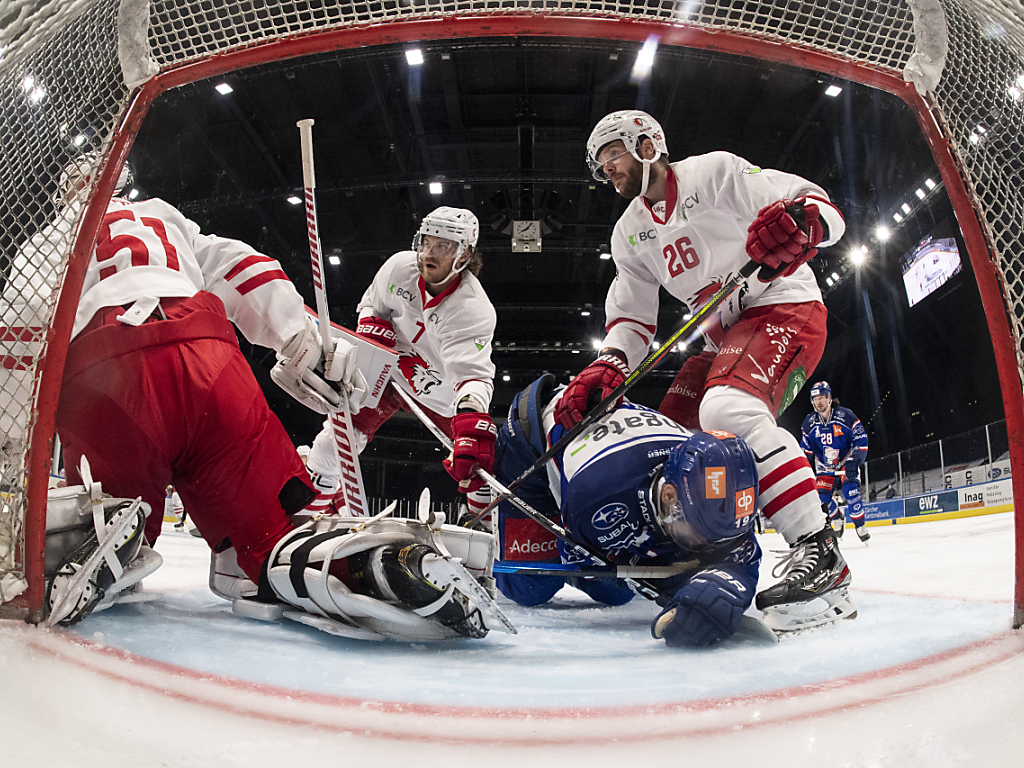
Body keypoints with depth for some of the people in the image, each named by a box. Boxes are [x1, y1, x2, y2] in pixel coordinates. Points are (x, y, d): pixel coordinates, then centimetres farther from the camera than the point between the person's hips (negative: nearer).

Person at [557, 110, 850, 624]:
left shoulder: (715, 171, -9)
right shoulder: (630, 233, 12)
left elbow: (824, 209, -15)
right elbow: (631, 317, 6)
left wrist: (798, 221, -39)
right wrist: (607, 366, -15)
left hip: (783, 306, -8)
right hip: (723, 333, 8)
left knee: (727, 407, -33)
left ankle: (819, 550, -29)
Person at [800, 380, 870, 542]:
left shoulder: (845, 415, -17)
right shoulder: (809, 422, -7)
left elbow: (861, 440, -13)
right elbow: (806, 448, 6)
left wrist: (854, 462, -22)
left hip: (847, 461, -3)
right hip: (825, 465, 4)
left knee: (850, 491, -21)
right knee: (823, 495, -5)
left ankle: (860, 526, -6)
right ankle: (837, 519, 23)